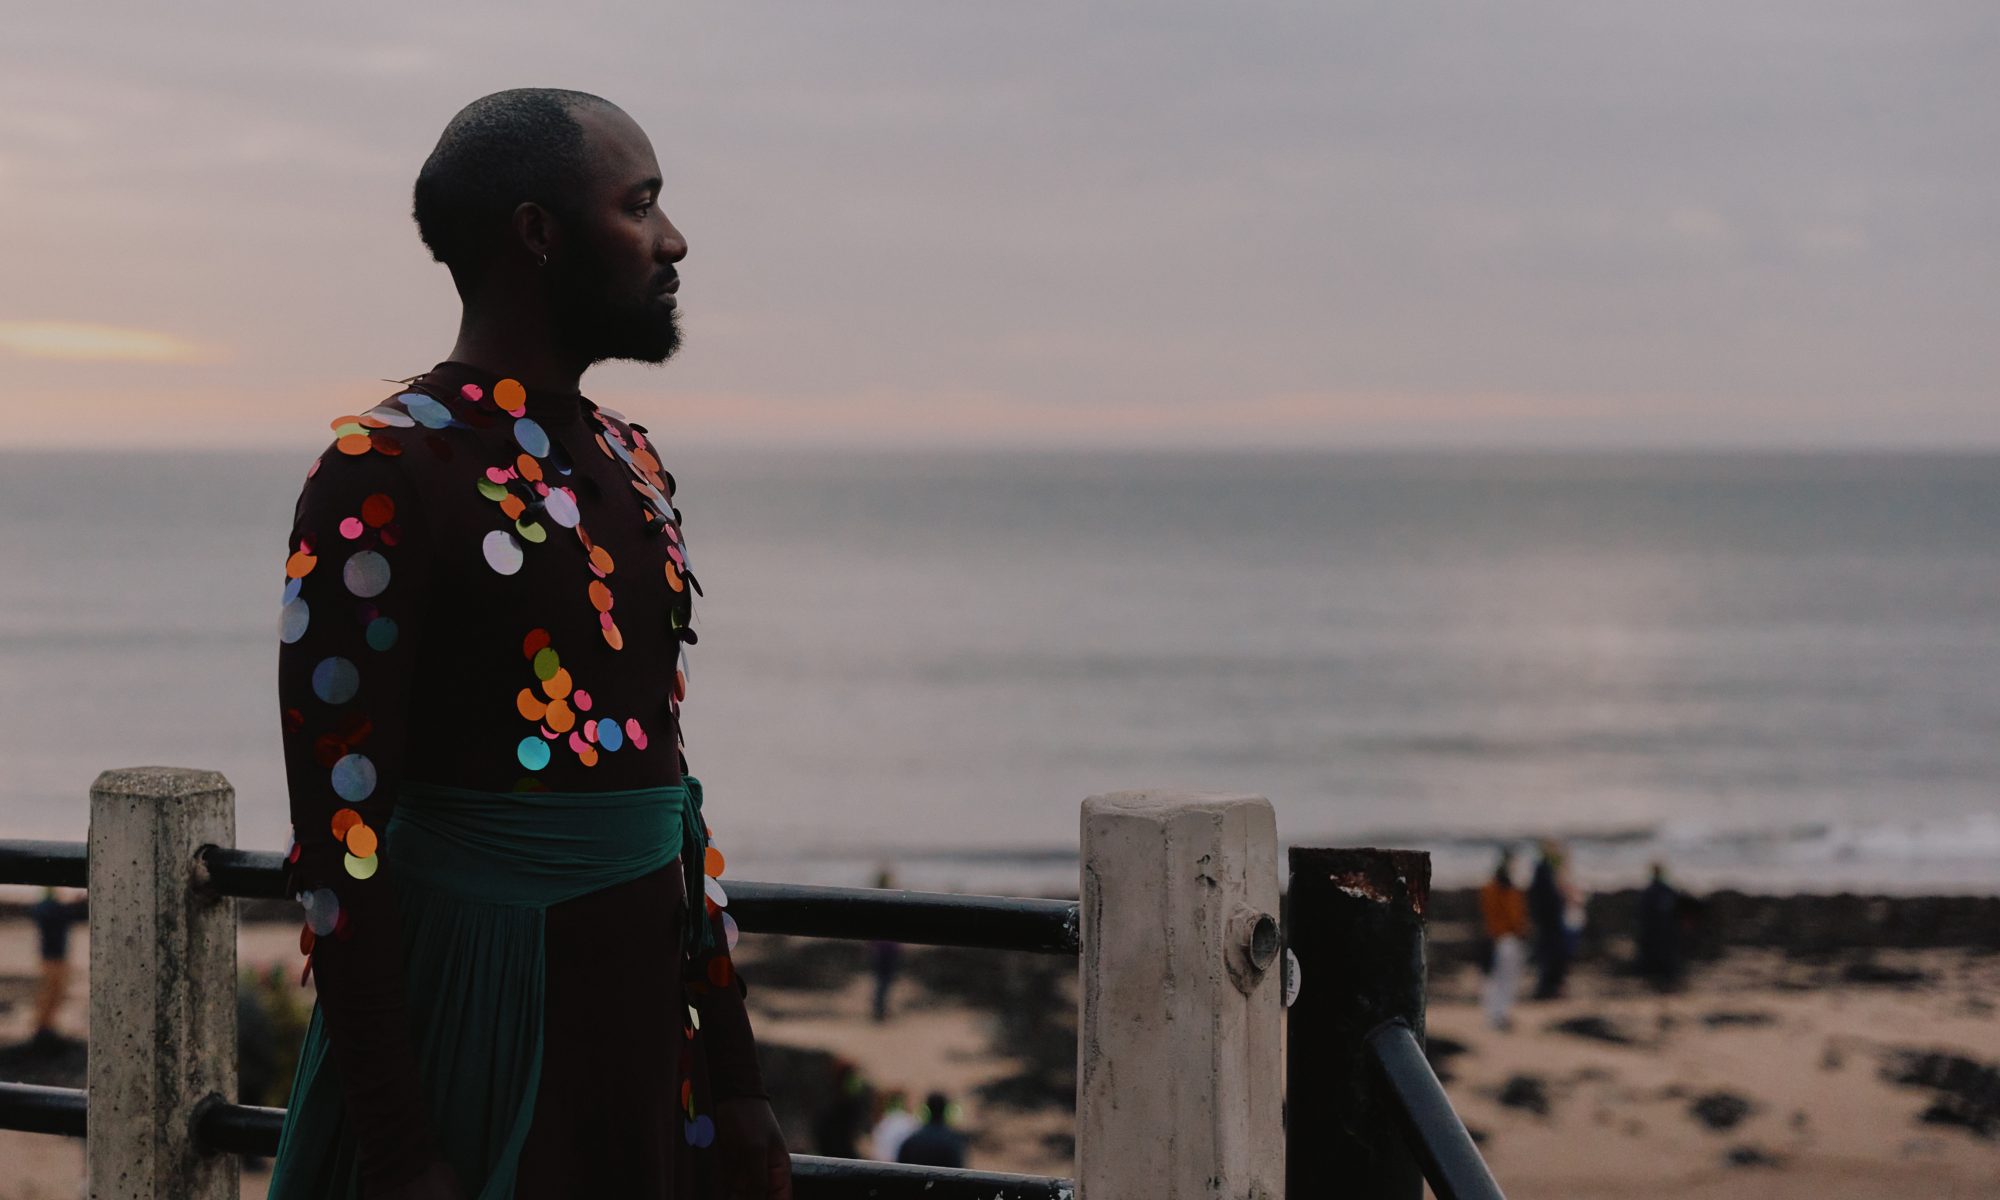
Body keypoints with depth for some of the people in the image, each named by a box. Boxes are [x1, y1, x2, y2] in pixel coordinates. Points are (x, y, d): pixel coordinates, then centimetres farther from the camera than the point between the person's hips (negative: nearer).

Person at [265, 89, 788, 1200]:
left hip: (646, 1018, 7)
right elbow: (338, 824, -16)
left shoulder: (632, 468, 13)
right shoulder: (385, 474, -12)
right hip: (472, 1021, -7)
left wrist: (735, 1076, 16)